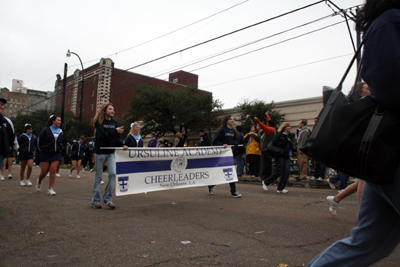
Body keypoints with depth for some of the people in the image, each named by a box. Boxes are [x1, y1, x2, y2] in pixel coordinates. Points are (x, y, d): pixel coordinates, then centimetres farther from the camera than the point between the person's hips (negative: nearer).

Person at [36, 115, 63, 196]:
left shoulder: (61, 132, 10)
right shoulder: (46, 130, -3)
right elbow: (39, 141, 4)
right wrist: (42, 150, 6)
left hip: (56, 154, 3)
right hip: (45, 154, -3)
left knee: (53, 170, -7)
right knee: (44, 172, 2)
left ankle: (50, 189, -1)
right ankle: (39, 181, 36)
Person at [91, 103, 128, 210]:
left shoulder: (114, 122, 11)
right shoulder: (99, 122, -2)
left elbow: (117, 137, 9)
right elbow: (102, 135, -16)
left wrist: (122, 145, -7)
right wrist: (115, 131, -17)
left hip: (111, 152, 4)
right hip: (100, 152, -4)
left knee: (113, 173, -10)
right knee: (98, 176, 3)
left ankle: (108, 198, 4)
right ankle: (95, 200, 16)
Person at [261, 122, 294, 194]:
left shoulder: (289, 136, 17)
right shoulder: (279, 134, -8)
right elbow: (274, 142, -22)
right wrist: (284, 143, -17)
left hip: (287, 156, 8)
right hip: (280, 155, -7)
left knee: (287, 172, -2)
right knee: (279, 172, -6)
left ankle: (280, 188, 6)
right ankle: (266, 182, 13)